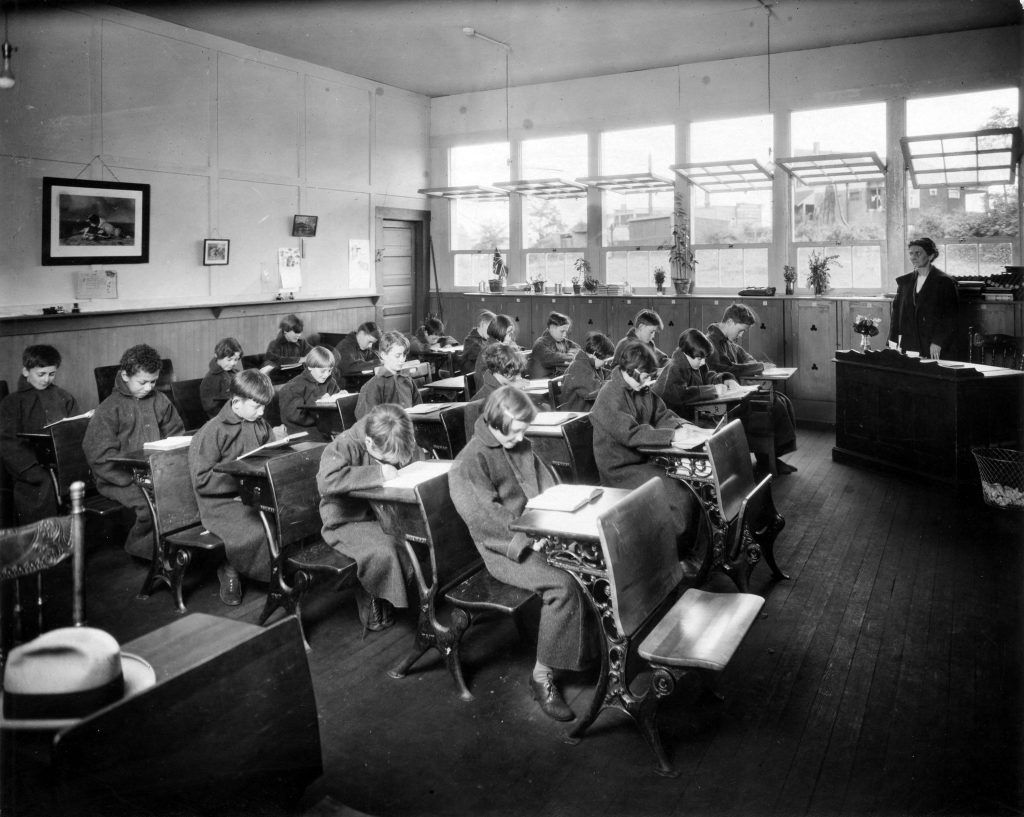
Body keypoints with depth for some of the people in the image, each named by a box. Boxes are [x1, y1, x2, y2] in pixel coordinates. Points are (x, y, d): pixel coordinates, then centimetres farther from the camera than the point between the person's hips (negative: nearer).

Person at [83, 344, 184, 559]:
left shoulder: (160, 401, 10)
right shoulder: (109, 409, -4)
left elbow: (176, 436, 19)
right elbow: (101, 457, -10)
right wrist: (135, 480, -19)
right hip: (122, 478, -4)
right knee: (151, 504, -31)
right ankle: (140, 548, -1)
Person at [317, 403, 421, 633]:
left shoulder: (396, 446, -5)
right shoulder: (345, 446, -24)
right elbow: (327, 481, -42)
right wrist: (378, 473, -37)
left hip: (385, 514, 6)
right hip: (348, 523, -6)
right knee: (381, 551, -32)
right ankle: (374, 606, -3)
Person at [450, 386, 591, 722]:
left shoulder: (522, 447, 12)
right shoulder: (470, 462, -11)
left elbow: (547, 487, 17)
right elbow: (485, 517, -17)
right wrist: (529, 540, -20)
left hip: (540, 537, 7)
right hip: (505, 550, -7)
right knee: (563, 585, -28)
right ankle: (543, 675, -14)